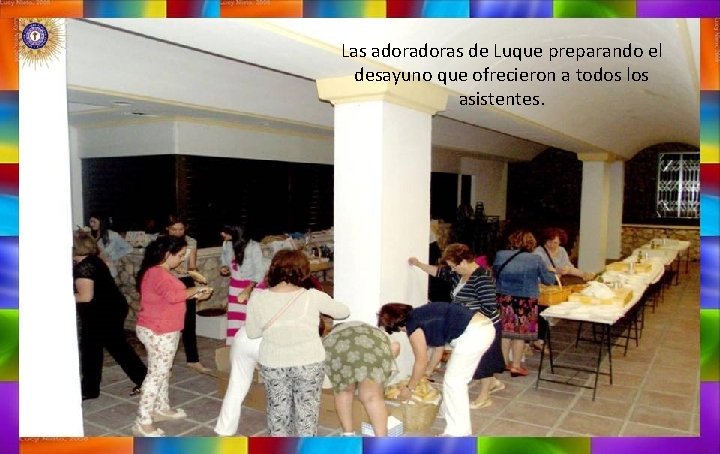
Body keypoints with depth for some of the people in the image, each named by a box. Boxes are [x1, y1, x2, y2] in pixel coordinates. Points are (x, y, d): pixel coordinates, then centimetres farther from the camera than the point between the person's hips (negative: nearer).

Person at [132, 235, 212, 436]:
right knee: (156, 374, -5)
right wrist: (195, 290, -23)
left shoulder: (161, 272, 11)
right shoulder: (157, 274, -23)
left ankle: (161, 408, 36)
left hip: (163, 331, 10)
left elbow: (171, 296, 17)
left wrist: (194, 295, 5)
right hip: (158, 332, -10)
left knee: (163, 371, 21)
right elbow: (173, 295, -37)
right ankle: (143, 423, 2)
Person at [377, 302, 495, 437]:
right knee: (456, 379, 22)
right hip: (483, 326, 9)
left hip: (474, 332, -9)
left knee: (453, 382, 0)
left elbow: (421, 362, -1)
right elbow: (439, 346, 25)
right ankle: (449, 411, 39)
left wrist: (409, 388, 10)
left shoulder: (412, 325, -7)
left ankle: (458, 433, 3)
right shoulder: (421, 315, 18)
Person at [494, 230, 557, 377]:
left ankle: (503, 363, 23)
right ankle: (516, 366, 13)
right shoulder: (535, 259, -7)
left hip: (504, 298, 3)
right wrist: (554, 275, 25)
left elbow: (494, 274, 10)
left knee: (505, 330, 13)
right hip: (525, 300, -3)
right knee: (520, 332, 7)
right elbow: (548, 279, 3)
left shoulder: (500, 255, -1)